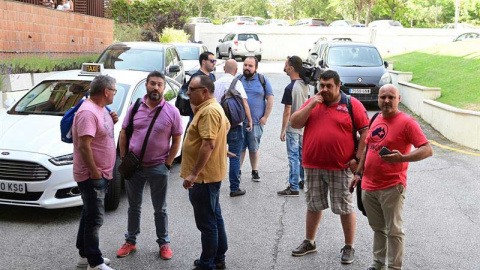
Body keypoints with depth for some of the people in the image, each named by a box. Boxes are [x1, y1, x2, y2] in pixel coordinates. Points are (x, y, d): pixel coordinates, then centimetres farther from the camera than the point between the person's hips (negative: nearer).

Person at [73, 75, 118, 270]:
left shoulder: (100, 109, 9)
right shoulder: (88, 112, -23)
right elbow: (84, 146, -28)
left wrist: (111, 122, 3)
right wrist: (94, 172, -24)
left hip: (101, 173, 10)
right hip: (92, 175, -10)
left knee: (89, 216, 18)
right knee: (94, 219, -3)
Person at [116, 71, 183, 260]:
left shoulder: (172, 112, -6)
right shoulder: (135, 108, 0)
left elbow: (176, 140, -2)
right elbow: (124, 134, 6)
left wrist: (167, 164, -6)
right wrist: (123, 159, 1)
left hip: (158, 168, -2)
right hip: (133, 166, 2)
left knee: (160, 209, 10)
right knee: (134, 206, 16)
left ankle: (164, 243, 23)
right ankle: (130, 241, 29)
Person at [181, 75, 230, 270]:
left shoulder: (209, 111, -21)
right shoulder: (212, 108, 14)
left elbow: (208, 145, -27)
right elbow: (226, 126, 29)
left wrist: (193, 173, -27)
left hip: (203, 176, -11)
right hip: (210, 174, 11)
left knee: (206, 222, -2)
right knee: (215, 218, 17)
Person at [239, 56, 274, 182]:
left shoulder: (263, 80, 2)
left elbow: (270, 99, 3)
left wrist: (265, 117, -3)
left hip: (256, 121, -1)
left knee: (254, 148, 8)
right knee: (240, 147, 4)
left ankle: (255, 171, 19)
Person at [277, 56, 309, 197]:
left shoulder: (290, 88, -19)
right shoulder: (305, 85, 4)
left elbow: (287, 111, -18)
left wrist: (283, 130, -12)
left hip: (293, 128, -7)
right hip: (304, 126, 7)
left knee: (293, 157, -3)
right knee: (303, 155, 17)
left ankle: (293, 187, 0)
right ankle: (304, 181, 28)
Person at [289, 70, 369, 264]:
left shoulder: (352, 104, -3)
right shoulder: (312, 102, 9)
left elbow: (365, 132, -5)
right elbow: (294, 123, 1)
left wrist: (358, 158, -10)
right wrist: (311, 105, -9)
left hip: (341, 168, -4)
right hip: (313, 166, 4)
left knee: (345, 208, 4)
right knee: (314, 206, 16)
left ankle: (349, 247, 18)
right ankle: (309, 242, 31)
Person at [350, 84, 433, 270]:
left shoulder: (406, 122, -12)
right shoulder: (377, 120, 9)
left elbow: (427, 150, -17)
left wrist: (402, 158, -32)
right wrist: (358, 173, 18)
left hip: (392, 187, -7)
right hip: (369, 185, 7)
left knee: (394, 230, 1)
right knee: (377, 228, 19)